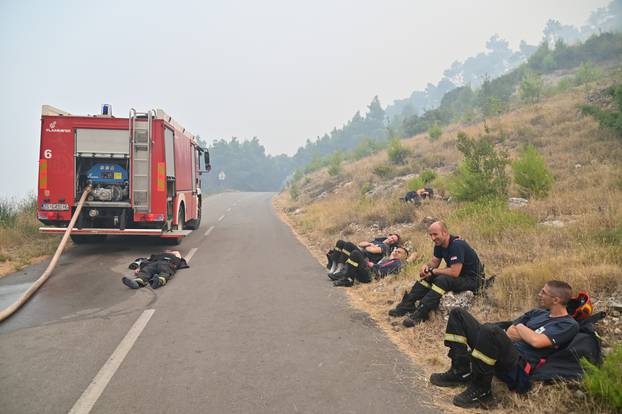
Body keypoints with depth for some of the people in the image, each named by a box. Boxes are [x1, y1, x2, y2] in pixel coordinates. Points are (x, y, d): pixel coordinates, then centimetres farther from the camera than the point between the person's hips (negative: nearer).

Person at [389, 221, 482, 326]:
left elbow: (455, 272, -32)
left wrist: (433, 271, -21)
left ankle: (420, 314, -34)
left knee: (442, 280, -32)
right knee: (427, 276, -3)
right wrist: (427, 266, -13)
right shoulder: (439, 244, 1)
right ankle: (407, 304, -9)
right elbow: (435, 262, 10)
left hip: (471, 279, -9)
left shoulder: (457, 245, -27)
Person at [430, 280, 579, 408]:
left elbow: (536, 342, -18)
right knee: (458, 313, 4)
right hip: (504, 350, 9)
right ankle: (461, 372, -5)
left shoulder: (569, 325, -2)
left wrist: (520, 327, 0)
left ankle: (480, 391, -19)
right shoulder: (538, 312, 22)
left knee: (490, 329, -40)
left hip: (520, 366, -8)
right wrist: (530, 334, -3)